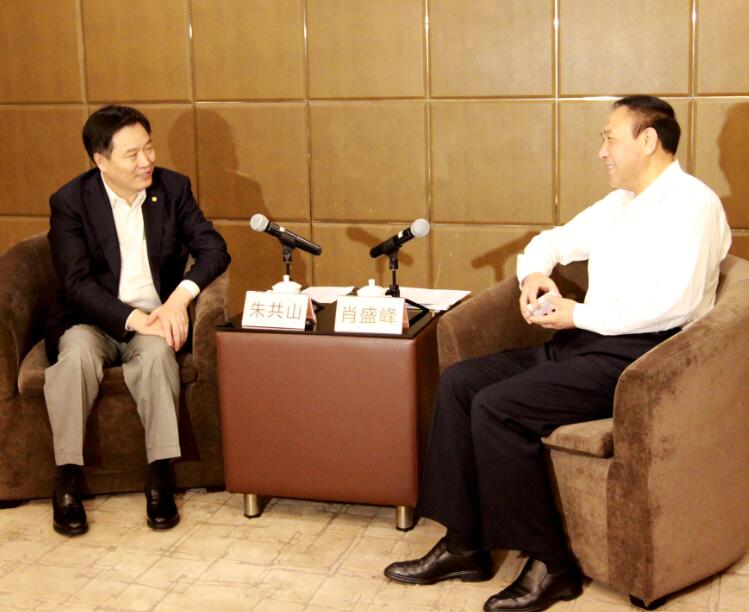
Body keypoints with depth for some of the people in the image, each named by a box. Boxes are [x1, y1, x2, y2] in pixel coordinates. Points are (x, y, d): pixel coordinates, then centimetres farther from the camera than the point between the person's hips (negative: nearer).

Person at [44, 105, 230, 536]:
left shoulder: (173, 188, 1)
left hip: (156, 319, 1)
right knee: (77, 351, -33)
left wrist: (180, 296, -23)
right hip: (92, 321, -1)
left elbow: (214, 249, -4)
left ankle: (161, 479, -26)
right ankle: (68, 479, -24)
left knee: (157, 351, -32)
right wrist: (136, 319, -26)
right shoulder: (70, 201, -6)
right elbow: (77, 283, -14)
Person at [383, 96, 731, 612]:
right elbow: (552, 241, 31)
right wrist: (535, 273, 7)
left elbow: (676, 302, -22)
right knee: (459, 382, -4)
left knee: (496, 406, -23)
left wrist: (578, 315, -15)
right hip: (584, 341, 9)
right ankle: (464, 545, -1)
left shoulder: (692, 203, -8)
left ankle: (550, 563, -11)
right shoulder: (618, 204, 20)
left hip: (637, 356, -9)